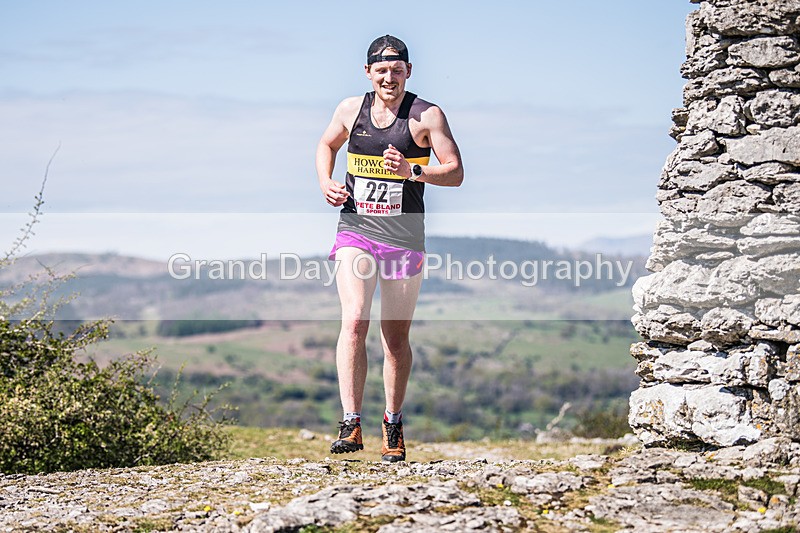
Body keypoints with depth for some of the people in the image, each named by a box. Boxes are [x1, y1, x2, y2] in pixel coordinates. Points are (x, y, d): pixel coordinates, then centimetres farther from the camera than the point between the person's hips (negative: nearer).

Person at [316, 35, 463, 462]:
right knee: (354, 320, -17)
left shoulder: (427, 116, -4)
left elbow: (456, 173, -7)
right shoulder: (350, 110, 6)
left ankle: (393, 427, 25)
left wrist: (413, 172, -24)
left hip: (404, 237, -1)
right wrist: (325, 182, 6)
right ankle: (351, 425, -20)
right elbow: (327, 144, 25)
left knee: (396, 337, 7)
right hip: (355, 230, 1)